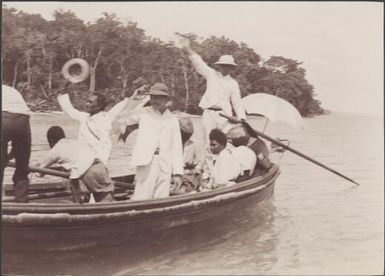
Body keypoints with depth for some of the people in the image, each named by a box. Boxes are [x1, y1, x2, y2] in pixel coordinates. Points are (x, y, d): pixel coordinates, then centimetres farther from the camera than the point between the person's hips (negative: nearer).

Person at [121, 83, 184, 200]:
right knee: (142, 197, -10)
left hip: (165, 165, 2)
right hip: (146, 161, -2)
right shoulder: (144, 113, 10)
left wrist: (177, 172, 7)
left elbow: (176, 147, 12)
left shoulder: (173, 120, 14)